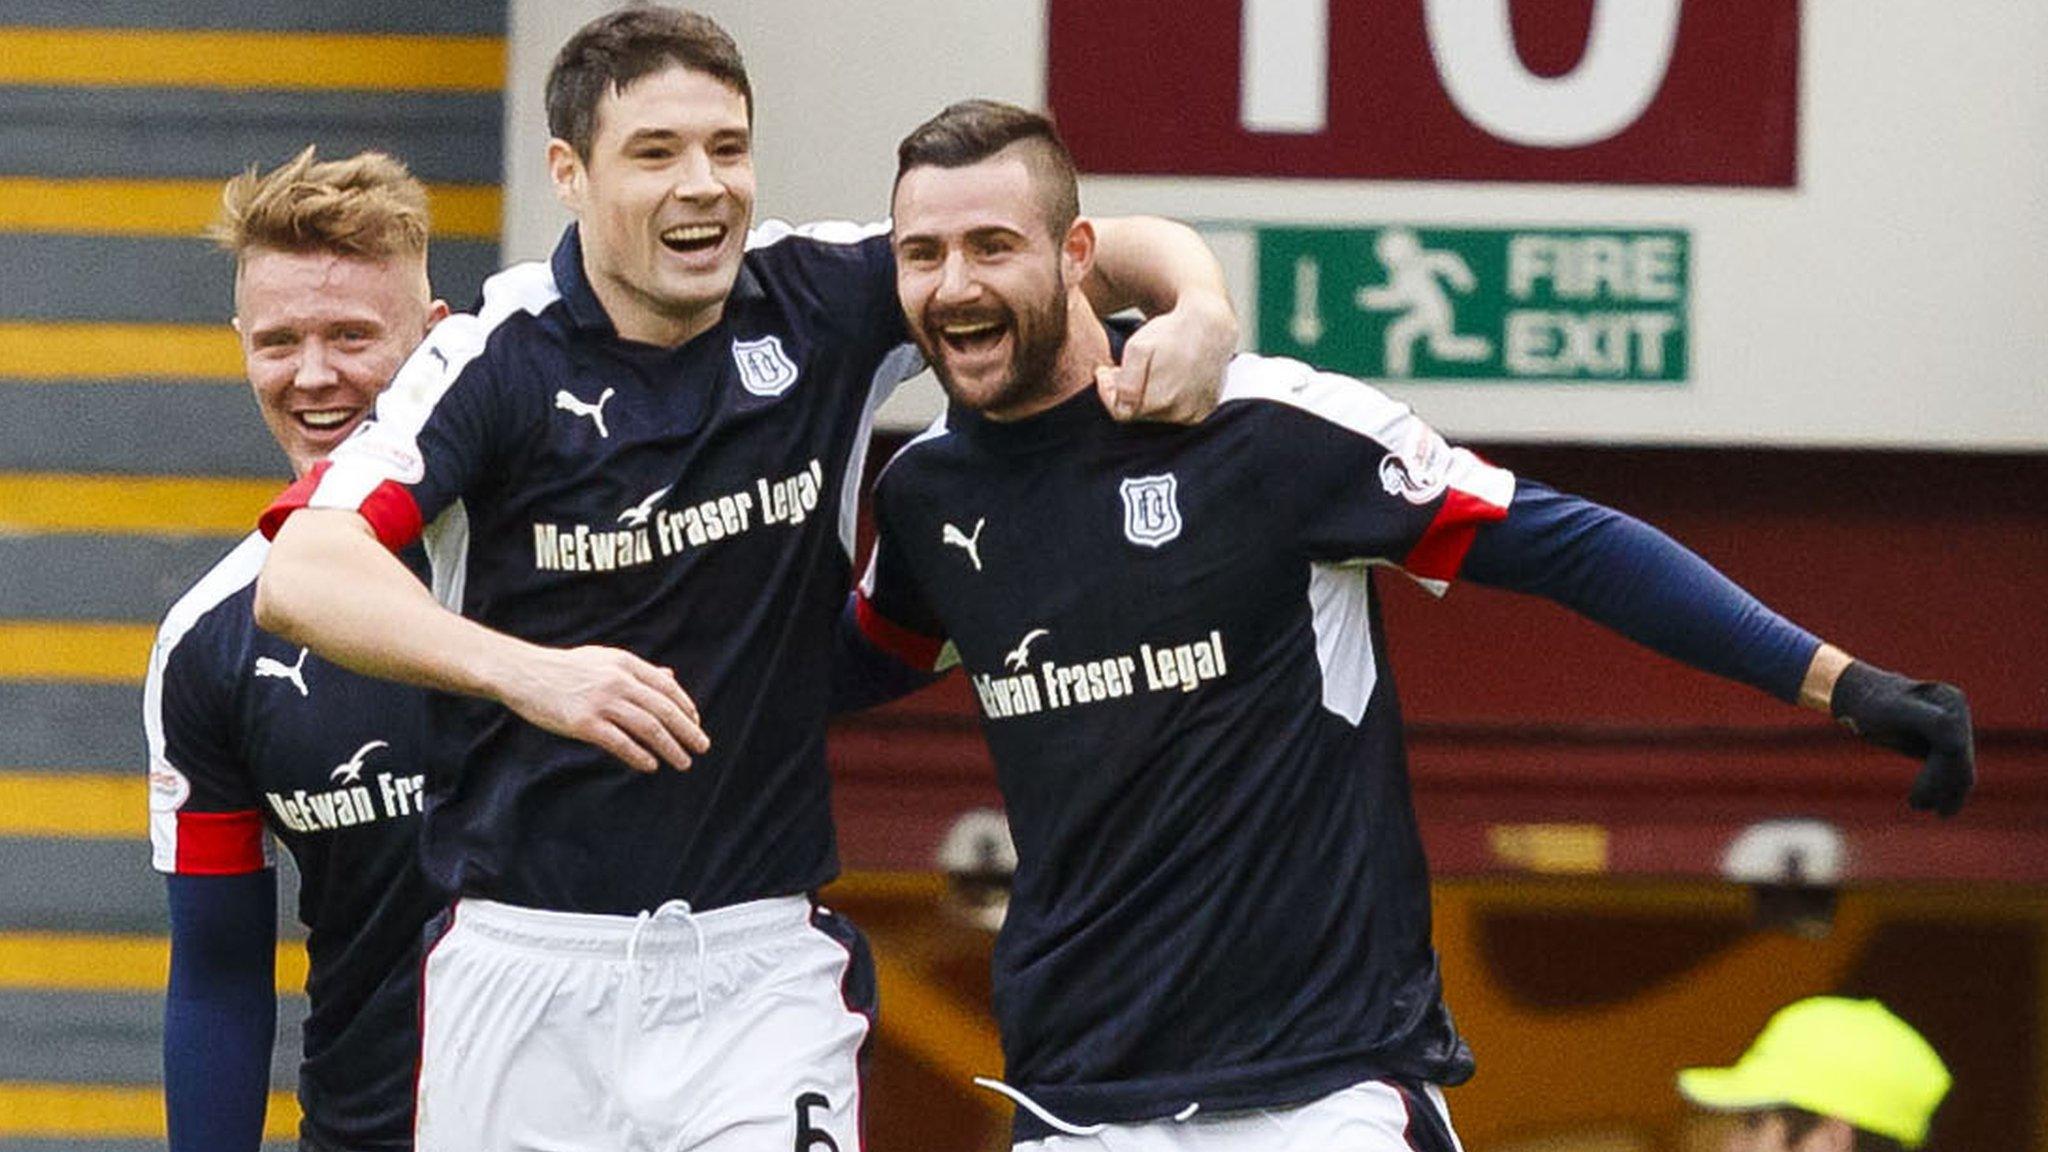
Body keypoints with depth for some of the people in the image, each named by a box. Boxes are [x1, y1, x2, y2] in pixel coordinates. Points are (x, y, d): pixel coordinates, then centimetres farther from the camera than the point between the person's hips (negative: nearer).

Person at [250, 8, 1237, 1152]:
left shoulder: (824, 305, -1)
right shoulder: (501, 359, -10)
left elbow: (1108, 247, 9)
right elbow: (302, 577, -23)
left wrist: (1198, 306, -15)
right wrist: (526, 672, -38)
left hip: (760, 966, 1)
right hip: (524, 963, -1)